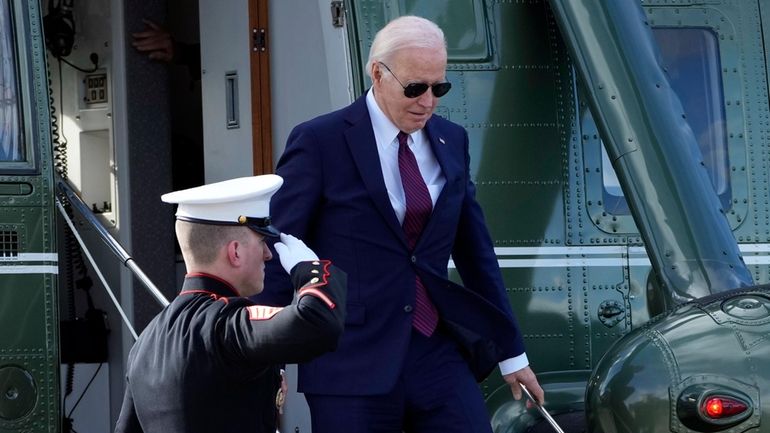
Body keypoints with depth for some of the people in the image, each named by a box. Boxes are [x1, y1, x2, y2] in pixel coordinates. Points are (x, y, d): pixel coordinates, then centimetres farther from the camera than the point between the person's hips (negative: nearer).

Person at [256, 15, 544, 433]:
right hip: (354, 366, -4)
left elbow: (476, 253, 17)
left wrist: (511, 352, 19)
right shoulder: (320, 142, -6)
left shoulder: (450, 142, 10)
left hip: (439, 355, 5)